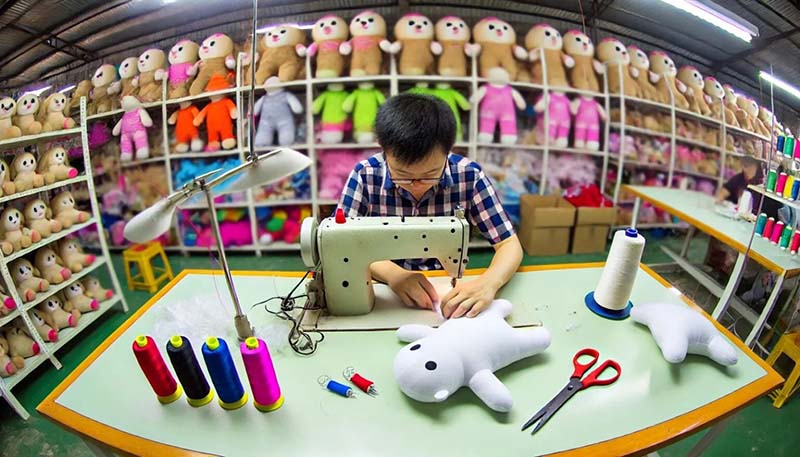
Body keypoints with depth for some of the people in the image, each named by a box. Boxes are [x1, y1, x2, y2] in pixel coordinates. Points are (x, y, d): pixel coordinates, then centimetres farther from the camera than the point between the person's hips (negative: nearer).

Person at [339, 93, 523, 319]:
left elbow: (509, 245, -8)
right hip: (385, 292, -1)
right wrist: (393, 274, -27)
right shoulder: (366, 175, -12)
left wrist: (488, 283, -27)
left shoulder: (469, 176, -12)